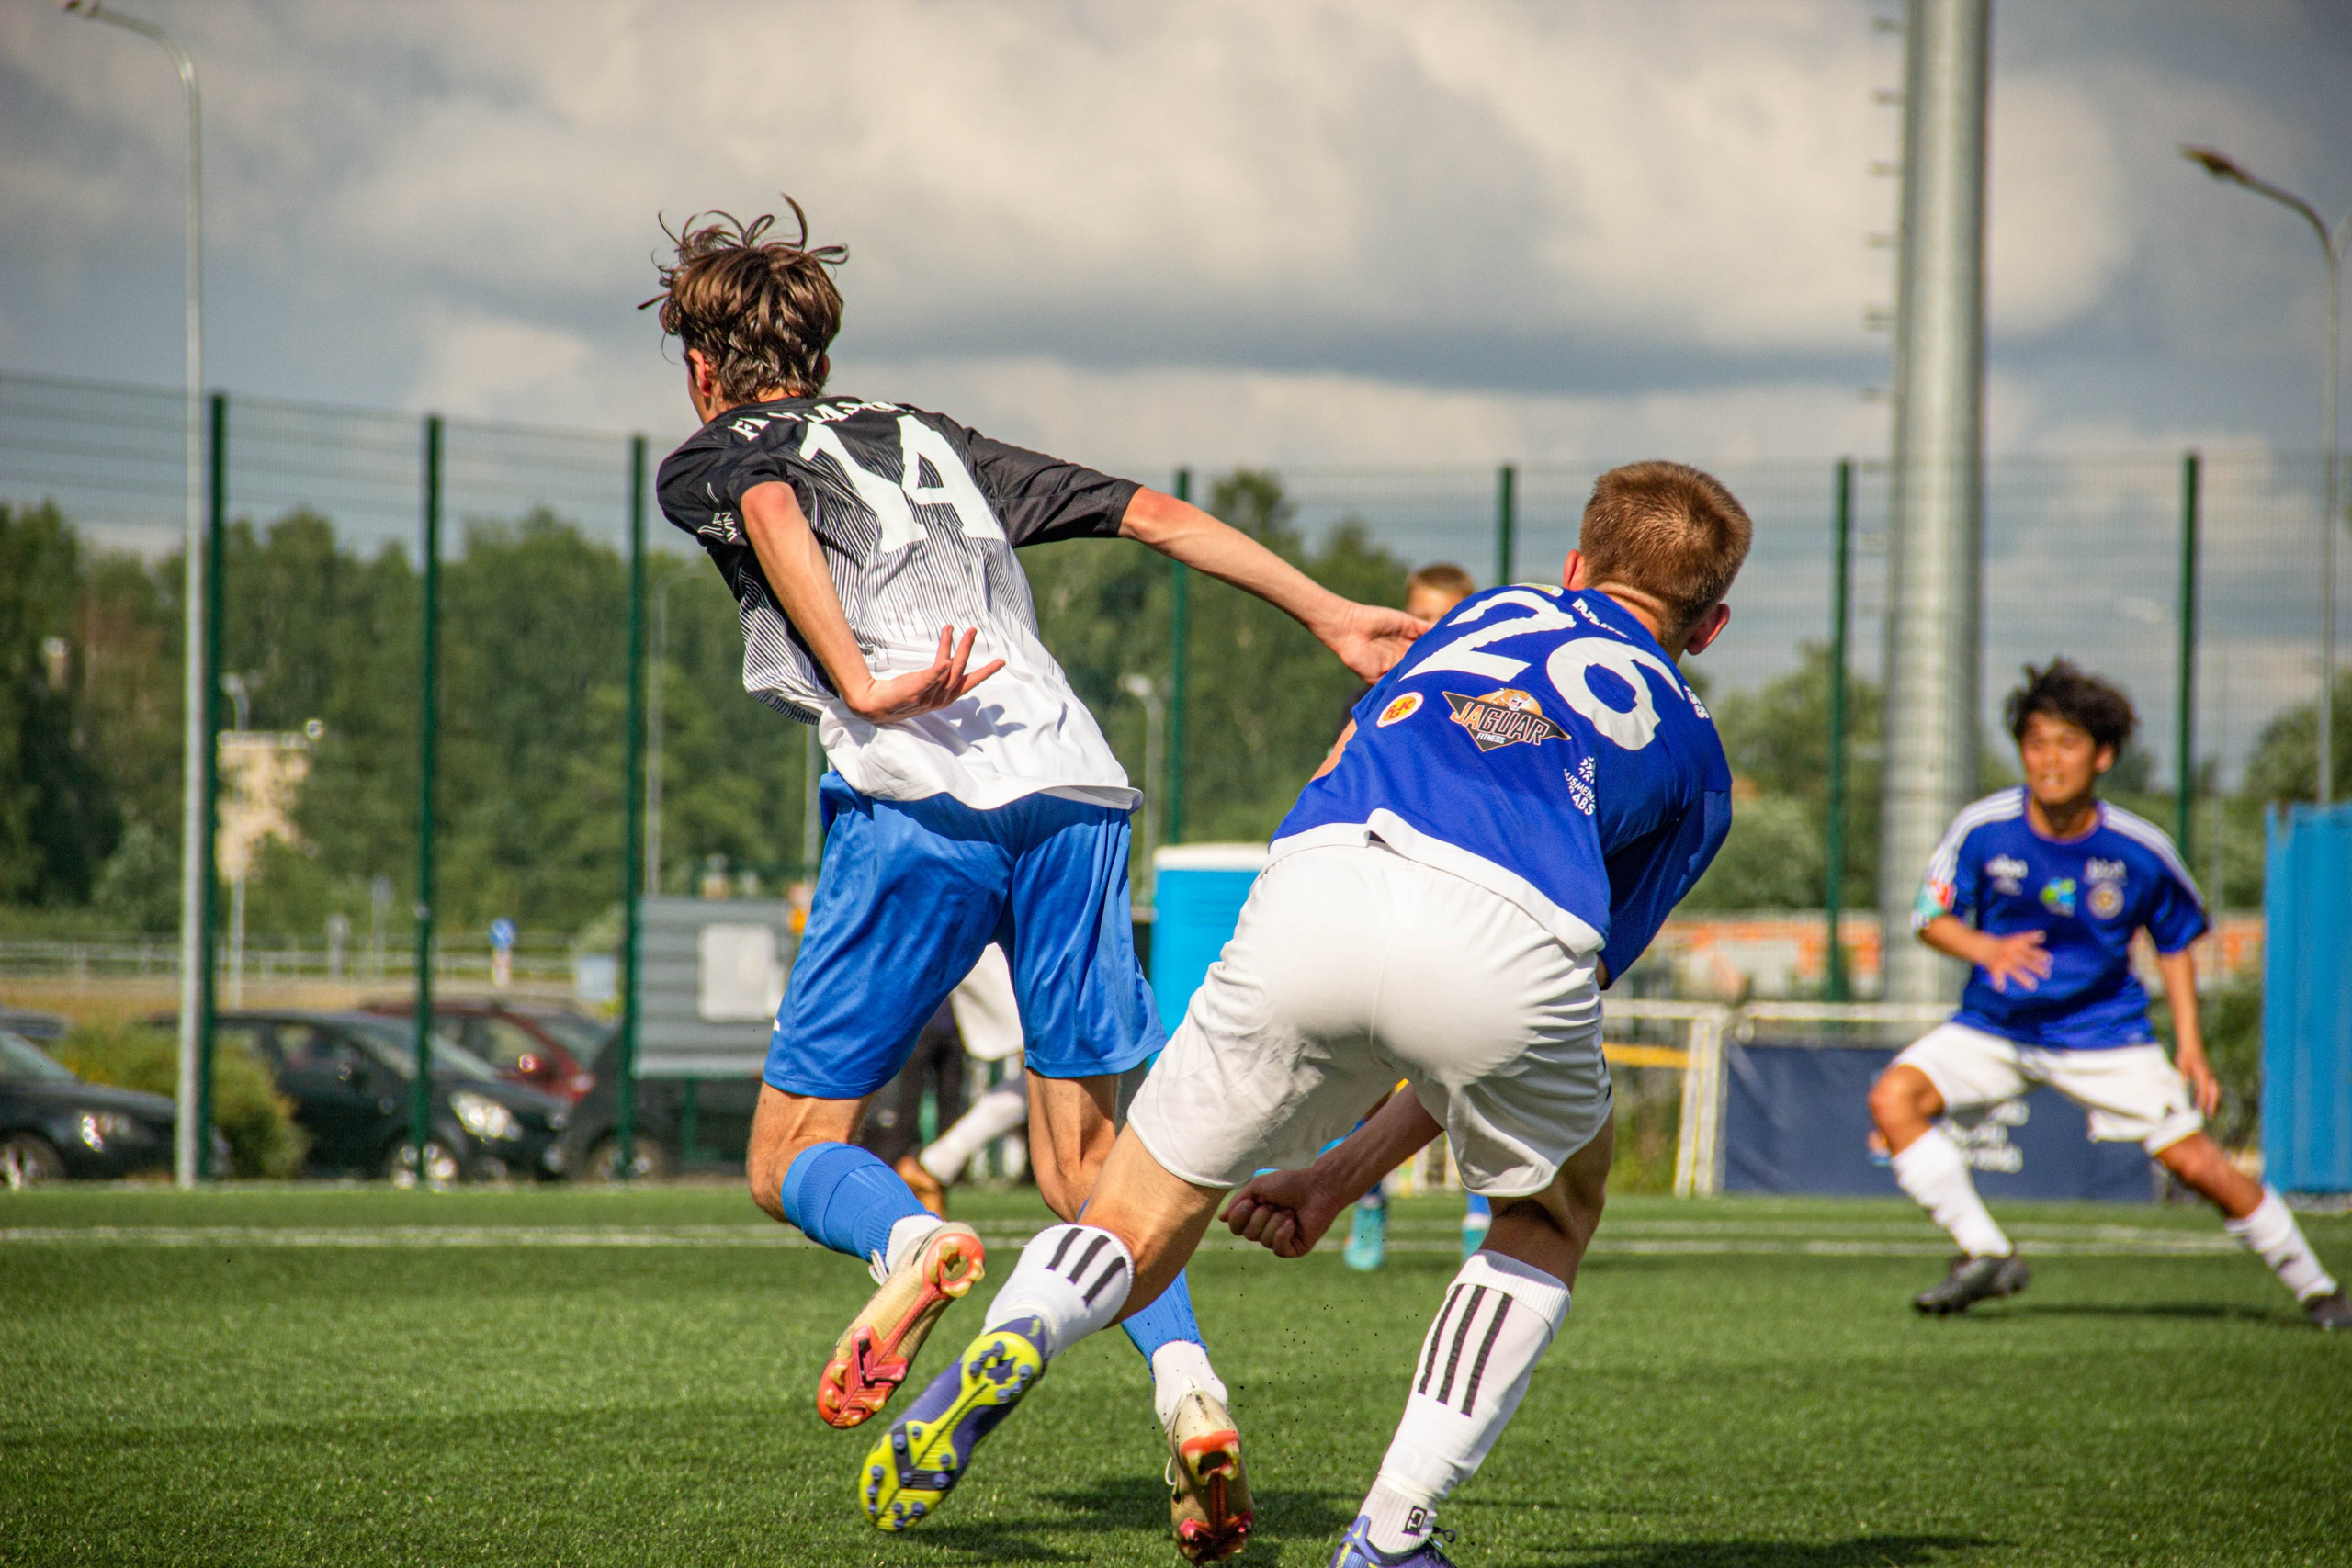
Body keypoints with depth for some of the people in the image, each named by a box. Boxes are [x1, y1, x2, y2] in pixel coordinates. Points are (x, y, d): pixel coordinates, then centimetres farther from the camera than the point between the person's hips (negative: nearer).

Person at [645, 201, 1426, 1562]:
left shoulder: (709, 462, 18)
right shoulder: (930, 440, 32)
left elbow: (772, 508, -7)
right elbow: (1150, 513, 25)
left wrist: (860, 685, -18)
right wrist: (1331, 614, 25)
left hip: (921, 801, -4)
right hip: (1076, 790, 4)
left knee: (792, 1158, 6)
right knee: (1084, 1162, 10)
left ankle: (910, 1243, -27)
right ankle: (1190, 1387, -16)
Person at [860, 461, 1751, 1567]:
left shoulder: (1491, 614, 38)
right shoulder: (1692, 757, 33)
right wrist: (1347, 1176, 33)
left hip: (1313, 893, 1)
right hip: (1508, 938, -1)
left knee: (1136, 1228, 17)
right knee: (1550, 1219, 30)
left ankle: (1011, 1342, -17)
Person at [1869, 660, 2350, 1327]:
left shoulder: (2142, 852, -12)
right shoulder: (1982, 830, -14)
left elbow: (2175, 942, 5)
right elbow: (1932, 919, -4)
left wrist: (2189, 1045, -3)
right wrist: (1986, 949, -26)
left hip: (2105, 1035, -1)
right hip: (1994, 1028, 1)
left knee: (2200, 1165, -9)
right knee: (1893, 1097, -22)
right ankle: (1986, 1256, -13)